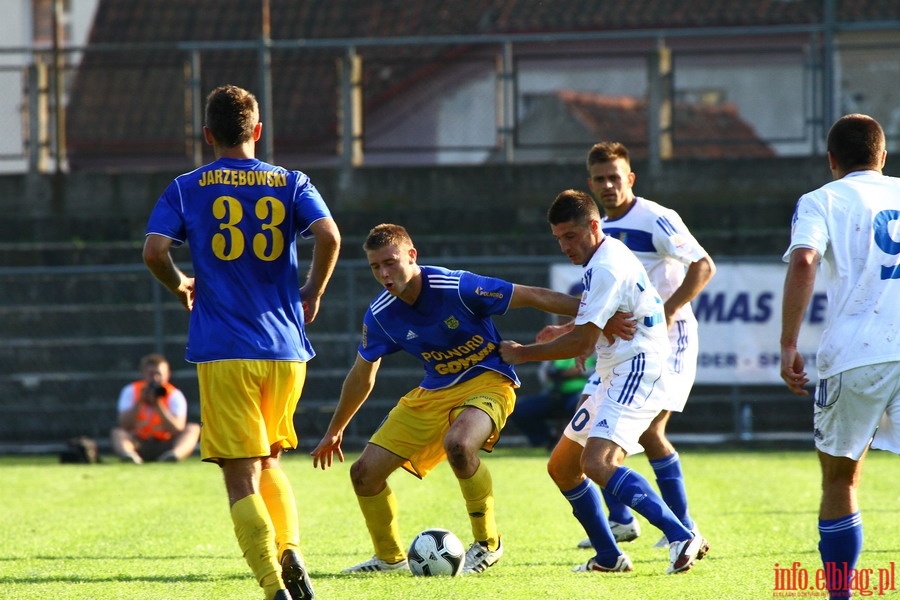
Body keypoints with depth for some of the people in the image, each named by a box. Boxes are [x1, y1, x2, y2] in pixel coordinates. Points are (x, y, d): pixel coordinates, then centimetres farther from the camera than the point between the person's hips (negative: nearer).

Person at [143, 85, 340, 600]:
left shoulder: (187, 188, 4)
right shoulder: (291, 183, 7)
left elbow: (155, 251, -8)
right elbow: (329, 237, -9)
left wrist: (181, 287, 12)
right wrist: (313, 294, 7)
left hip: (223, 351, -2)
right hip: (286, 347, 2)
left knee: (241, 479, -3)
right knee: (268, 461, 24)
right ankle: (290, 550, 2)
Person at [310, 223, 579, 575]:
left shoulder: (455, 288, -23)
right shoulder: (380, 315, -7)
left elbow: (531, 296, -18)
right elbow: (362, 375, 11)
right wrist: (334, 431, 19)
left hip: (487, 381, -6)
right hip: (432, 393, 6)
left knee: (458, 443, -38)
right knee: (365, 472, 0)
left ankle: (487, 544, -18)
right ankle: (390, 557, 24)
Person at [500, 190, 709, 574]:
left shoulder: (606, 267, -17)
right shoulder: (610, 256, 16)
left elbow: (581, 343, -17)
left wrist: (523, 354, -5)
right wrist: (563, 331, 13)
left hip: (637, 375, -11)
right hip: (616, 380, 11)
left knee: (597, 462, -28)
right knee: (562, 468, 14)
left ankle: (683, 538, -31)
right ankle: (609, 557, 20)